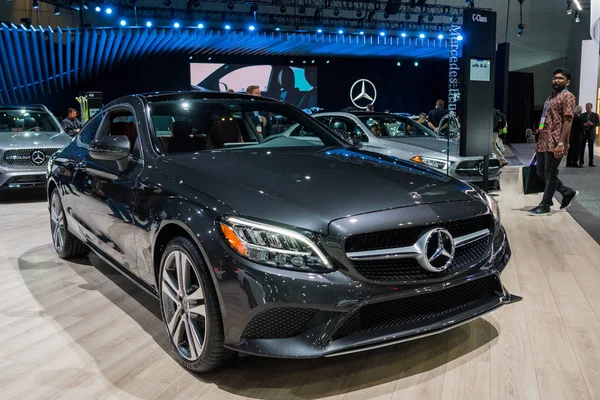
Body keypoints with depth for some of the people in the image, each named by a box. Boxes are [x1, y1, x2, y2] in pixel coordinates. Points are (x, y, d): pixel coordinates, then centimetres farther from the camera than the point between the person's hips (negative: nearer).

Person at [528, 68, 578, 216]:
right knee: (541, 172, 11)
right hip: (543, 141, 9)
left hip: (555, 143, -9)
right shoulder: (551, 97, 21)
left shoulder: (567, 96, -6)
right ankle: (568, 192, 26)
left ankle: (545, 206, 6)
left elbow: (568, 121, -14)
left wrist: (561, 143, -22)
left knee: (550, 174, -2)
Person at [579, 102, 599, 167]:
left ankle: (591, 162, 8)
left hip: (591, 133, 0)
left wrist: (592, 124, -17)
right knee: (582, 148, -2)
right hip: (583, 133, 0)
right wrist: (584, 124, -14)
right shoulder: (582, 115, 9)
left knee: (591, 148, 3)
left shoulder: (595, 115, 6)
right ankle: (581, 162, 1)